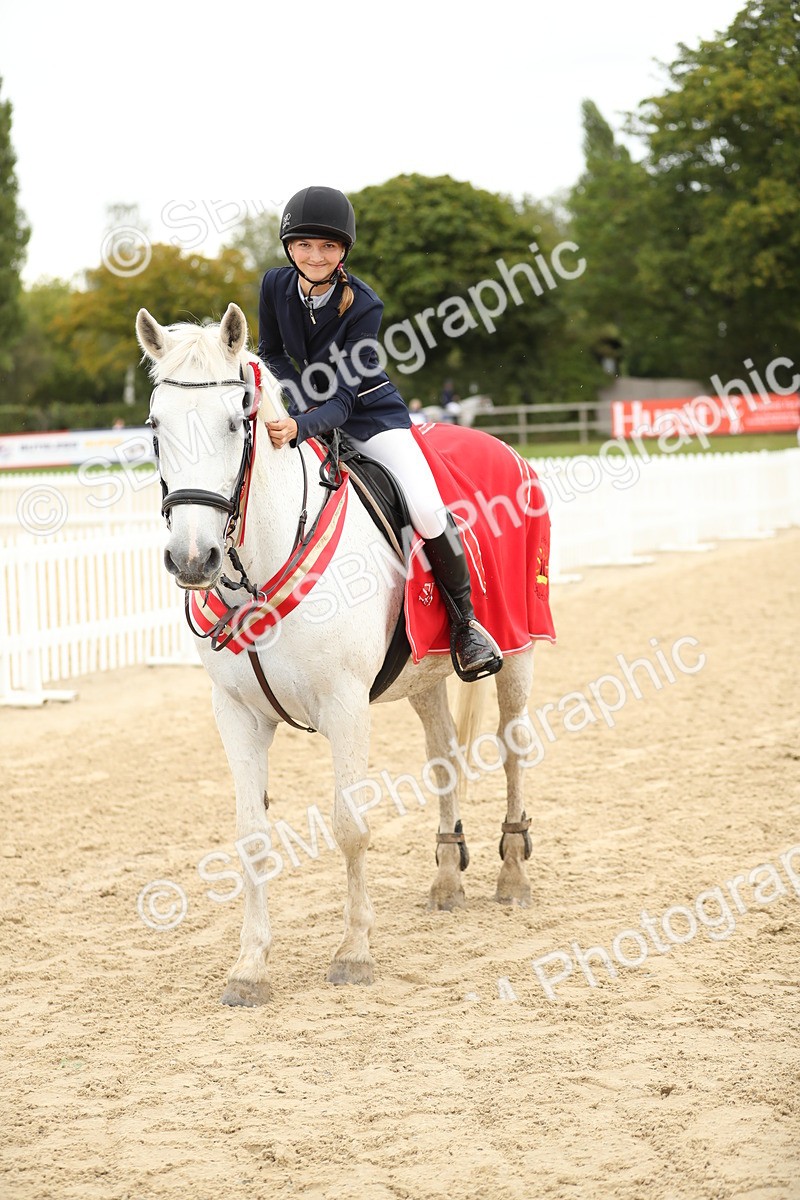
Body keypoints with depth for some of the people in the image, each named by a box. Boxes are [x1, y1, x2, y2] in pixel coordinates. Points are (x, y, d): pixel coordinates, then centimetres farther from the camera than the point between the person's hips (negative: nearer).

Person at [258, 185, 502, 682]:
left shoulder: (363, 305, -23)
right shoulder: (276, 286, -11)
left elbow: (344, 397, -28)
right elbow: (272, 353, 7)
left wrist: (300, 428, -48)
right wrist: (302, 402, -10)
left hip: (370, 414, -5)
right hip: (308, 413, 5)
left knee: (427, 511, -25)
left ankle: (465, 622, -5)